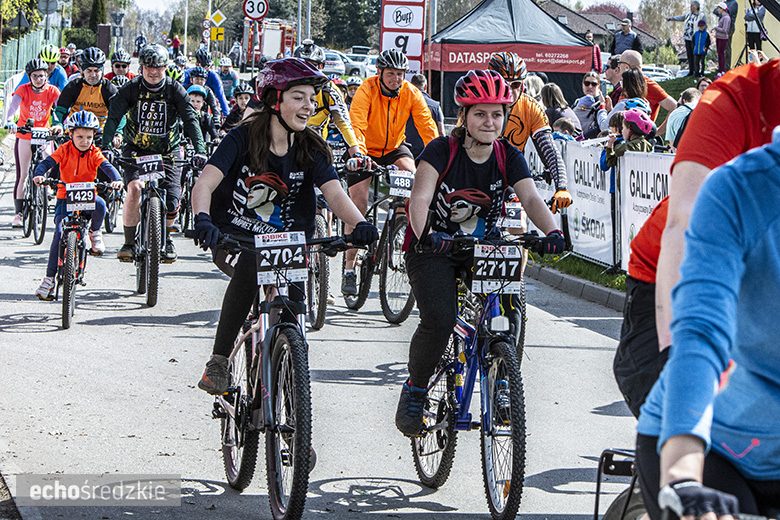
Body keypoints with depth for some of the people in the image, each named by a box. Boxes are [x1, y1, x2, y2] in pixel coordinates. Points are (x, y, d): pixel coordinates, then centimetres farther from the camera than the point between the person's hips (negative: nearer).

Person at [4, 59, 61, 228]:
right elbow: (13, 104, -28)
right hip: (24, 136, -1)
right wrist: (10, 120, -48)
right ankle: (18, 212, -1)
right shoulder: (23, 89, -12)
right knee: (23, 176, -4)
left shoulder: (52, 91, -9)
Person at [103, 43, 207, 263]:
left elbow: (190, 120, -13)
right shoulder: (132, 88, -9)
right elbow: (113, 117, -16)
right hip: (136, 150, -1)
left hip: (167, 153, 1)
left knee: (171, 203, -10)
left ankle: (166, 239, 23)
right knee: (134, 188, -27)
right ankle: (129, 243, -11)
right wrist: (104, 146, -31)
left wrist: (199, 150, -28)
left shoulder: (175, 90, -7)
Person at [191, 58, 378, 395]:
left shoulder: (311, 149, -1)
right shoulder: (243, 138, -10)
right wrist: (202, 218, -44)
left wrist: (359, 223, -37)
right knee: (248, 268, -34)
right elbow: (205, 183, -22)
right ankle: (219, 361, -24)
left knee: (292, 295, -21)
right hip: (234, 239, -3)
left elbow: (334, 192, -15)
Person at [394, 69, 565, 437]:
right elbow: (420, 200, -26)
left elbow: (531, 198, -17)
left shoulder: (509, 157, -3)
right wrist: (425, 236, -47)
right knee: (439, 321, -26)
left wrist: (552, 231, -37)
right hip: (434, 250, -3)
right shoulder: (441, 150, -14)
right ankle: (414, 391, -1)